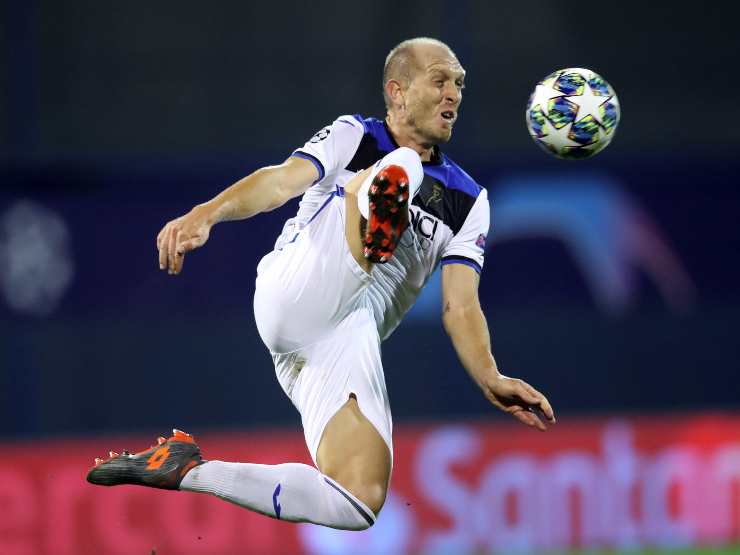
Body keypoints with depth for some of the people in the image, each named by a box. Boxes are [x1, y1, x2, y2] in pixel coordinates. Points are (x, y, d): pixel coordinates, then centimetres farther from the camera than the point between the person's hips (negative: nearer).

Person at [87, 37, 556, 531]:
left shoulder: (468, 200, 23)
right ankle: (377, 227, -56)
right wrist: (207, 214, -25)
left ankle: (189, 470, -2)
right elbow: (283, 180, -4)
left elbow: (460, 305, 13)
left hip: (345, 349, 4)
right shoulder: (353, 136, 15)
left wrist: (490, 379, -7)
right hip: (294, 298, -4)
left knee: (359, 506, -15)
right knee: (401, 165, -19)